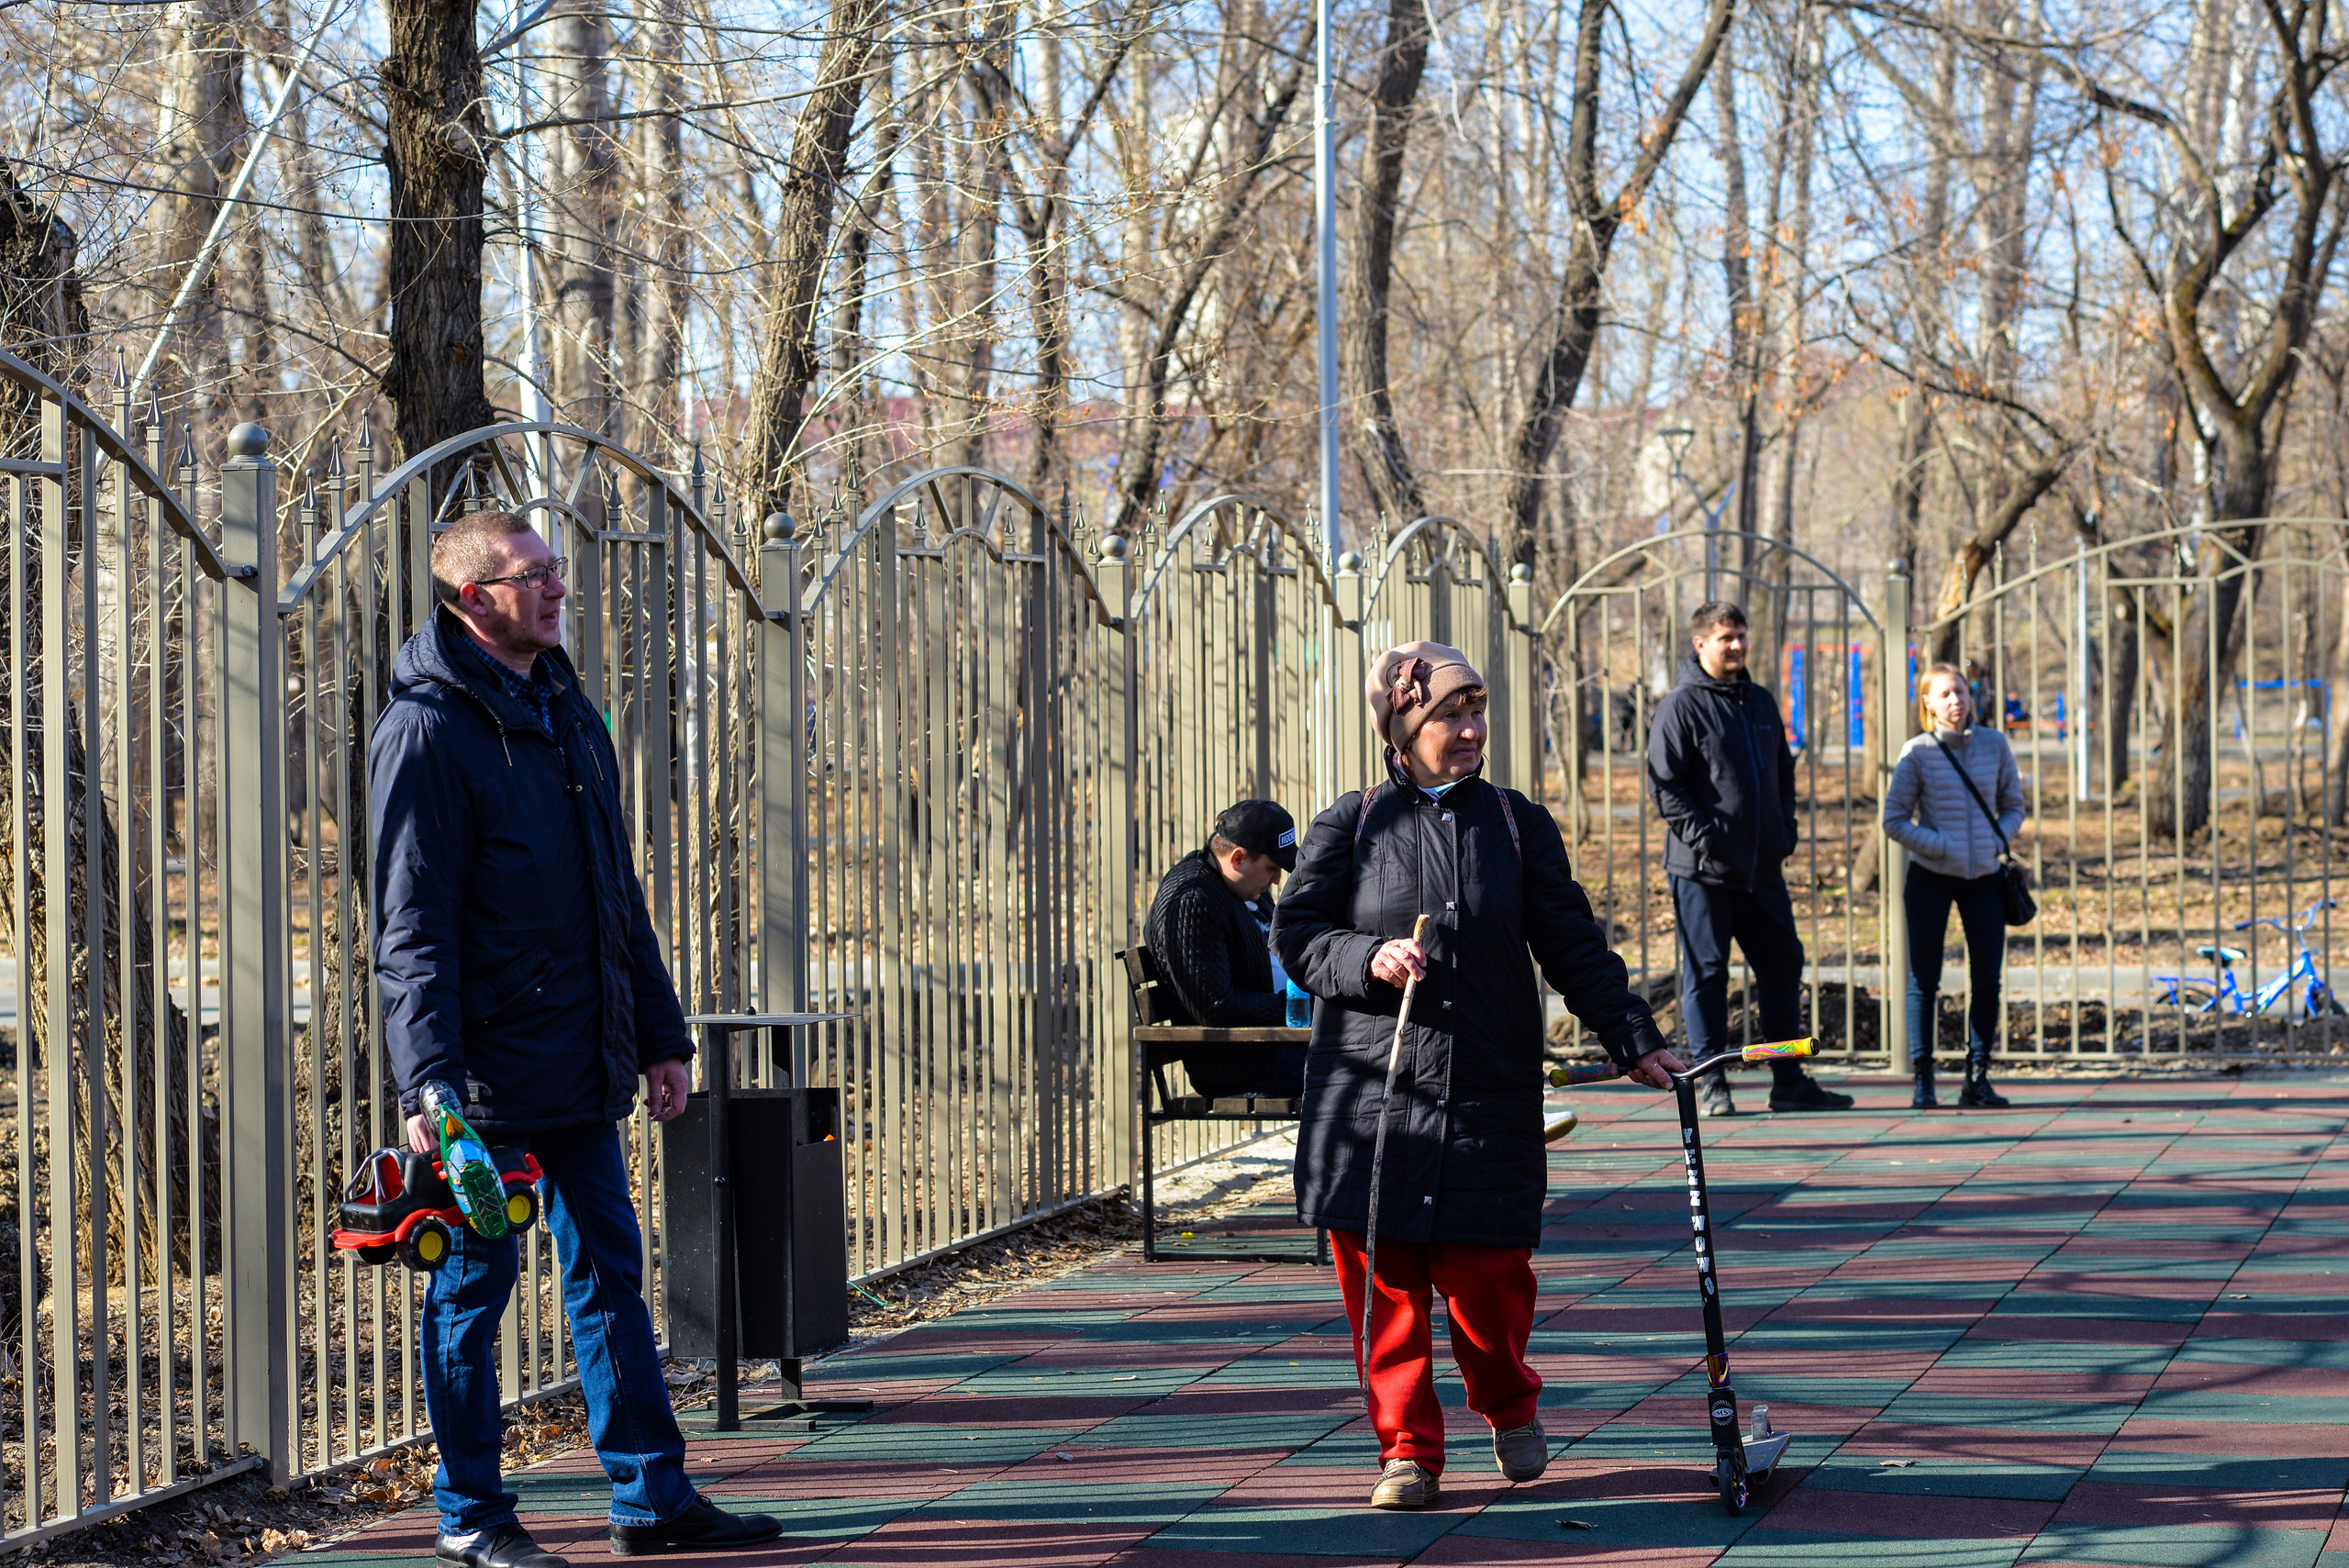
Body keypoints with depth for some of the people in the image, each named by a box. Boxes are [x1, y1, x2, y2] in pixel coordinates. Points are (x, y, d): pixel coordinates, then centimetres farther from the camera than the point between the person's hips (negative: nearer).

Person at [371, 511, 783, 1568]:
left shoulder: (570, 717, 15)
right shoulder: (427, 729, -10)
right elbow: (413, 923, -15)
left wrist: (659, 1034, 18)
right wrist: (428, 1081, -21)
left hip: (581, 1070, 8)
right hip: (488, 1075, -8)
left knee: (611, 1274, 9)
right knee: (473, 1284, 2)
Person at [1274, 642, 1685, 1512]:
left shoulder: (1518, 824, 8)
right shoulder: (1349, 825, 4)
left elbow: (1573, 946, 8)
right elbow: (1297, 933, 4)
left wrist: (1636, 1041, 2)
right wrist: (1369, 960, -14)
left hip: (1491, 1090, 0)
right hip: (1370, 1092, 0)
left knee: (1486, 1273, -3)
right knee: (1384, 1278, -1)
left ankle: (1509, 1406, 26)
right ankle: (1409, 1450, 11)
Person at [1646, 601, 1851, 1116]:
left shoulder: (1761, 702, 15)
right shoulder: (1680, 706, -6)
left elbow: (1783, 773, 23)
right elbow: (1664, 784, -10)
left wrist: (1785, 832, 9)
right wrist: (1703, 837, -17)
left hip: (1763, 868, 6)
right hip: (1702, 870, -6)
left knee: (1783, 965, 7)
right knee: (1706, 972, -1)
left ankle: (1789, 1082, 15)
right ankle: (1710, 1083, 6)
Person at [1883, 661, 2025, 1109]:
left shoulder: (1994, 745, 3)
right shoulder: (1917, 753, -6)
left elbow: (2013, 806, 12)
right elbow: (1894, 821, -4)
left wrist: (1998, 840, -8)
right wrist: (1942, 846, -15)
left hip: (1984, 876, 3)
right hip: (1930, 878, -3)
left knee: (1988, 980, 2)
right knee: (1924, 980, -2)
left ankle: (1977, 1079, 12)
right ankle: (1923, 1080, 4)